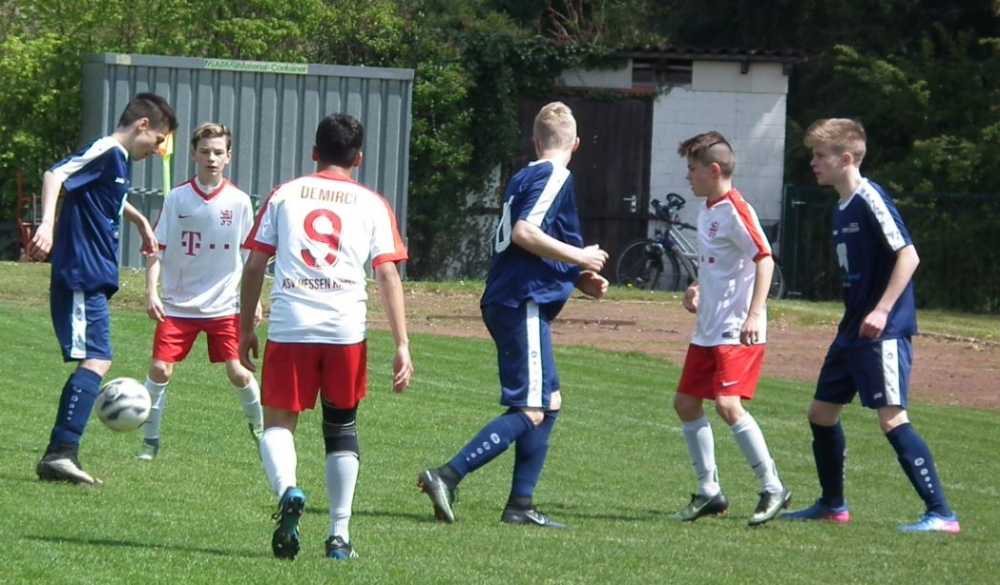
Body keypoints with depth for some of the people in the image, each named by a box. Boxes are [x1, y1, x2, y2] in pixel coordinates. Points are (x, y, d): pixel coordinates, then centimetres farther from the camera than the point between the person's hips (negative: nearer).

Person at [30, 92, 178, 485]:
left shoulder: (120, 160, 18)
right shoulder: (104, 153, -11)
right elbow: (56, 174, -28)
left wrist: (141, 222, 51)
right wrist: (47, 224, -41)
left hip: (93, 280, 10)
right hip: (80, 276, -10)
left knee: (97, 361, 9)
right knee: (95, 361, -17)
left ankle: (59, 456, 10)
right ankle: (61, 451, -21)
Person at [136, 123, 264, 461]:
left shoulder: (239, 202, -1)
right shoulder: (176, 199, -3)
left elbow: (251, 256, 7)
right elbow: (157, 249, -1)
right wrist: (151, 291, -12)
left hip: (224, 306, 0)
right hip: (177, 305, 0)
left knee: (237, 372, -3)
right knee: (160, 369, -8)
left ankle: (259, 426, 25)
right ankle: (150, 440, 6)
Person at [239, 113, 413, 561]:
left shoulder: (284, 195, 11)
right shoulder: (372, 205, 10)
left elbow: (255, 265, 8)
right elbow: (388, 276, 2)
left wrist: (245, 329, 17)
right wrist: (402, 346, 1)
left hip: (289, 326, -1)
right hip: (347, 330, 1)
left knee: (278, 422, 8)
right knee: (341, 428, 16)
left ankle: (287, 491, -23)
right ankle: (339, 534, 12)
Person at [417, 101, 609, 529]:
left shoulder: (525, 177, 20)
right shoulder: (554, 177, -8)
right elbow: (524, 232, -23)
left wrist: (579, 280, 16)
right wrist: (580, 257, -13)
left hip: (507, 303, 10)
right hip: (523, 305, -10)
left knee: (548, 401, 15)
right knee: (530, 410, -12)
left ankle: (520, 505, 13)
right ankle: (446, 477, -20)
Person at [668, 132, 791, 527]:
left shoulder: (735, 211, -14)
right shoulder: (708, 211, 15)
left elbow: (764, 260, -21)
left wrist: (754, 315, -28)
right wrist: (697, 289, 11)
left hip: (736, 332, -10)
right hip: (708, 330, 10)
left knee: (727, 404, -20)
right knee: (685, 402, 9)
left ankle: (773, 488, -11)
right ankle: (709, 491, 17)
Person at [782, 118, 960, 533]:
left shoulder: (870, 200, -14)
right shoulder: (841, 209, 14)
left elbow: (908, 256, -20)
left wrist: (882, 310, -25)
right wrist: (855, 318, 20)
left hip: (883, 331, -10)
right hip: (853, 330, 10)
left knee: (891, 418, -13)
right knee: (821, 412, 15)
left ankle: (941, 514, -12)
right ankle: (833, 505, 30)